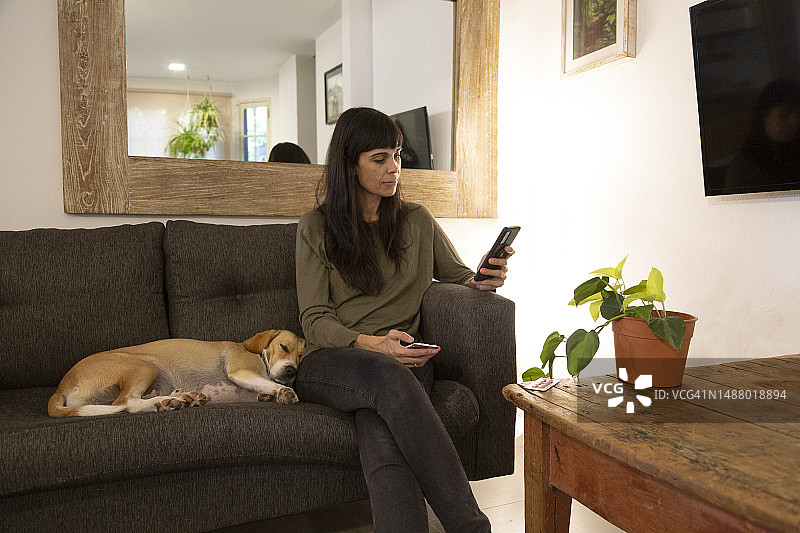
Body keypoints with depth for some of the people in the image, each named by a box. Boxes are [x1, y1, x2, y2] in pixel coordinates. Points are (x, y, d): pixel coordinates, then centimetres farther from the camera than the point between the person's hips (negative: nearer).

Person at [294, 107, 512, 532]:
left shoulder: (417, 221, 17)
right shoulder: (316, 227, 9)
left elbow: (457, 274, 23)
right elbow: (314, 319, 3)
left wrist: (483, 279, -3)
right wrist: (371, 344, -17)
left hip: (402, 360, 2)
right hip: (330, 361, -1)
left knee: (381, 434, -35)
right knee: (386, 376, -39)